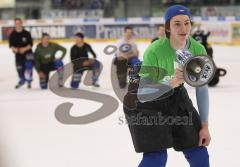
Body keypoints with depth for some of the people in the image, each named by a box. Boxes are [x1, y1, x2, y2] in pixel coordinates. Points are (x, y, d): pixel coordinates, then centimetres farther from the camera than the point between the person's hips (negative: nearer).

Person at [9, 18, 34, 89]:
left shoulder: (26, 33, -9)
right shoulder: (12, 34, -1)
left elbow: (30, 44, -10)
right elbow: (11, 44, 0)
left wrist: (25, 48, -26)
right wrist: (13, 48, -22)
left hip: (27, 53, -3)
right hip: (18, 54, 3)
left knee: (28, 66, -20)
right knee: (20, 68, 9)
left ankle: (29, 81, -5)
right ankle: (22, 81, 34)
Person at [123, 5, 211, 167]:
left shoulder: (198, 50, -17)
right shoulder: (155, 51, -32)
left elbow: (202, 88, -6)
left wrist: (204, 126, -4)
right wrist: (170, 82, -51)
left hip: (174, 96, 5)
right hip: (145, 102, -5)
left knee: (198, 151, 4)